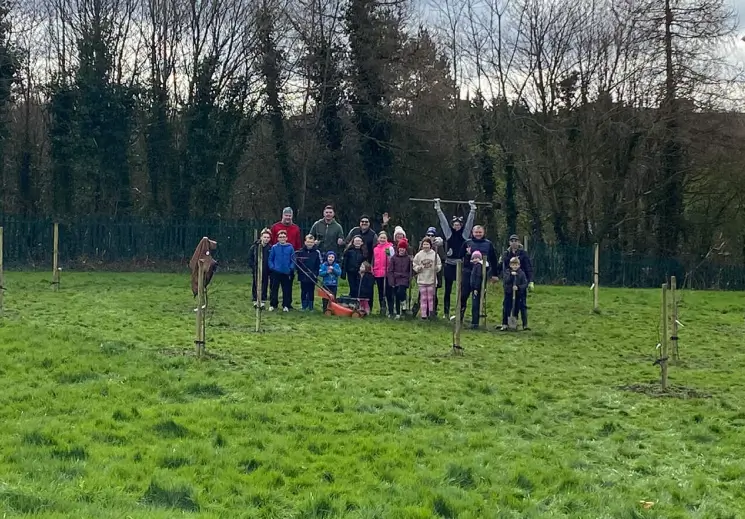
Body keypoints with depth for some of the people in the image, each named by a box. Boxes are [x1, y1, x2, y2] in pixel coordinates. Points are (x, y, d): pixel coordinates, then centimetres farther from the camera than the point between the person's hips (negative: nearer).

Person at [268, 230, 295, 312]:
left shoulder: (290, 248, 0)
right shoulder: (274, 247, 0)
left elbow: (293, 260, 3)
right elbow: (270, 259, 5)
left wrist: (291, 268, -8)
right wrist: (272, 267, -7)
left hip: (286, 272, 0)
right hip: (276, 272, 0)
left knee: (286, 289, 5)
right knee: (274, 289, 4)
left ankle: (286, 305, 14)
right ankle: (272, 305, 12)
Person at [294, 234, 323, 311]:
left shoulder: (317, 252, -1)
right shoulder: (300, 252, -1)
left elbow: (319, 264, 0)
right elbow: (297, 263, 2)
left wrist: (316, 273, -7)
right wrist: (299, 272, -7)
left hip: (312, 276, 0)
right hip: (303, 276, 0)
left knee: (311, 292, 6)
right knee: (303, 291, 8)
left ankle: (310, 307, 14)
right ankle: (303, 306, 17)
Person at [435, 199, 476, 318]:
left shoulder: (465, 233, 7)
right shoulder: (449, 233, 7)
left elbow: (470, 221, 6)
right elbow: (442, 220, 6)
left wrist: (473, 208, 5)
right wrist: (438, 207, 5)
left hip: (461, 265, 0)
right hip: (449, 265, 0)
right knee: (447, 290, 5)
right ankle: (446, 313, 11)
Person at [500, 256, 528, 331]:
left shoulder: (522, 273, -2)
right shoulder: (507, 272, 1)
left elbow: (525, 284, -6)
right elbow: (505, 281, -14)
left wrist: (518, 287, -21)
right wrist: (511, 275, -25)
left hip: (519, 294, -1)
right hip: (509, 294, 1)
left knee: (523, 309, 0)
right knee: (506, 309, 5)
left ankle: (525, 325, 8)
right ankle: (504, 325, 16)